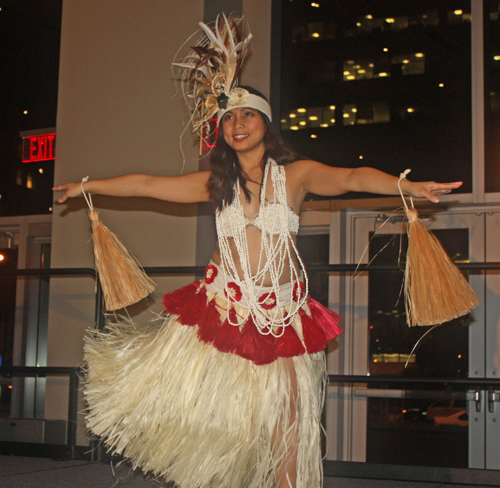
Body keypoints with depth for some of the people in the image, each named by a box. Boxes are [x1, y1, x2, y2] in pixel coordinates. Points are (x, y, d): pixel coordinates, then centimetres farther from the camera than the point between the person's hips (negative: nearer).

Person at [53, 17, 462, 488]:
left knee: (286, 414, 1)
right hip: (223, 303, 2)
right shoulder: (216, 182, 7)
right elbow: (146, 184, 14)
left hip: (281, 311, -2)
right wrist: (86, 186, 20)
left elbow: (353, 177, -18)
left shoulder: (295, 174, -2)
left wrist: (406, 185, -36)